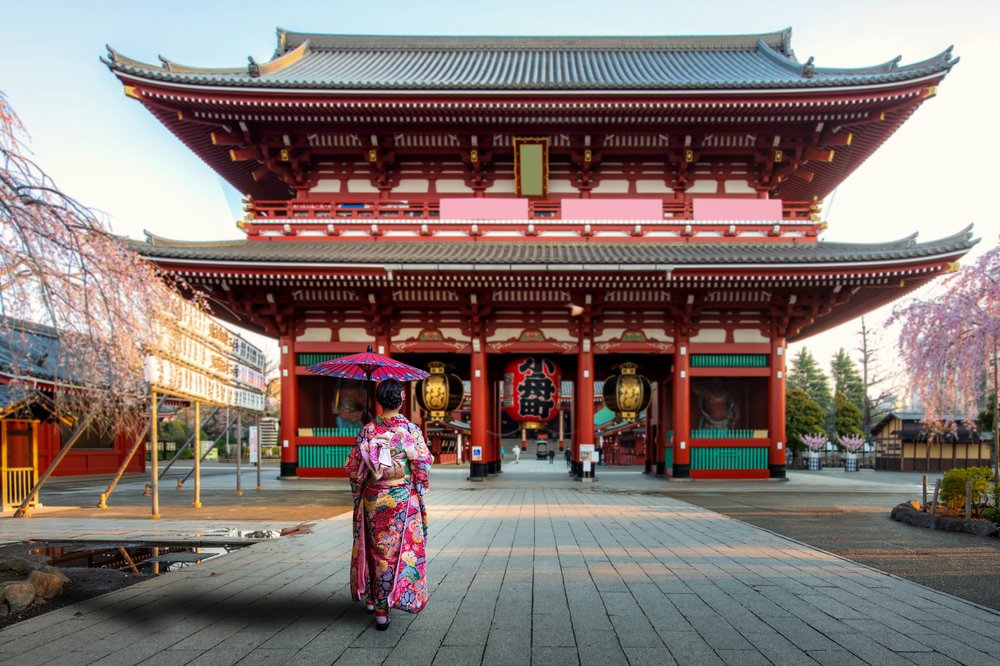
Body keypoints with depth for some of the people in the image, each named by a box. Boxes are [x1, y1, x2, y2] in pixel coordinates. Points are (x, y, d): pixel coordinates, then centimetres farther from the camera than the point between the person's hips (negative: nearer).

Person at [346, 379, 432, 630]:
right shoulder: (411, 430, -9)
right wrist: (419, 490, 8)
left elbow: (353, 467, 0)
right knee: (399, 549, 7)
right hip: (403, 499, -2)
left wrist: (359, 493, 15)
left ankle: (371, 599, 24)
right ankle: (383, 608, 10)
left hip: (372, 499, 2)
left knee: (376, 548, 15)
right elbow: (423, 466, -7)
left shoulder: (367, 431, -3)